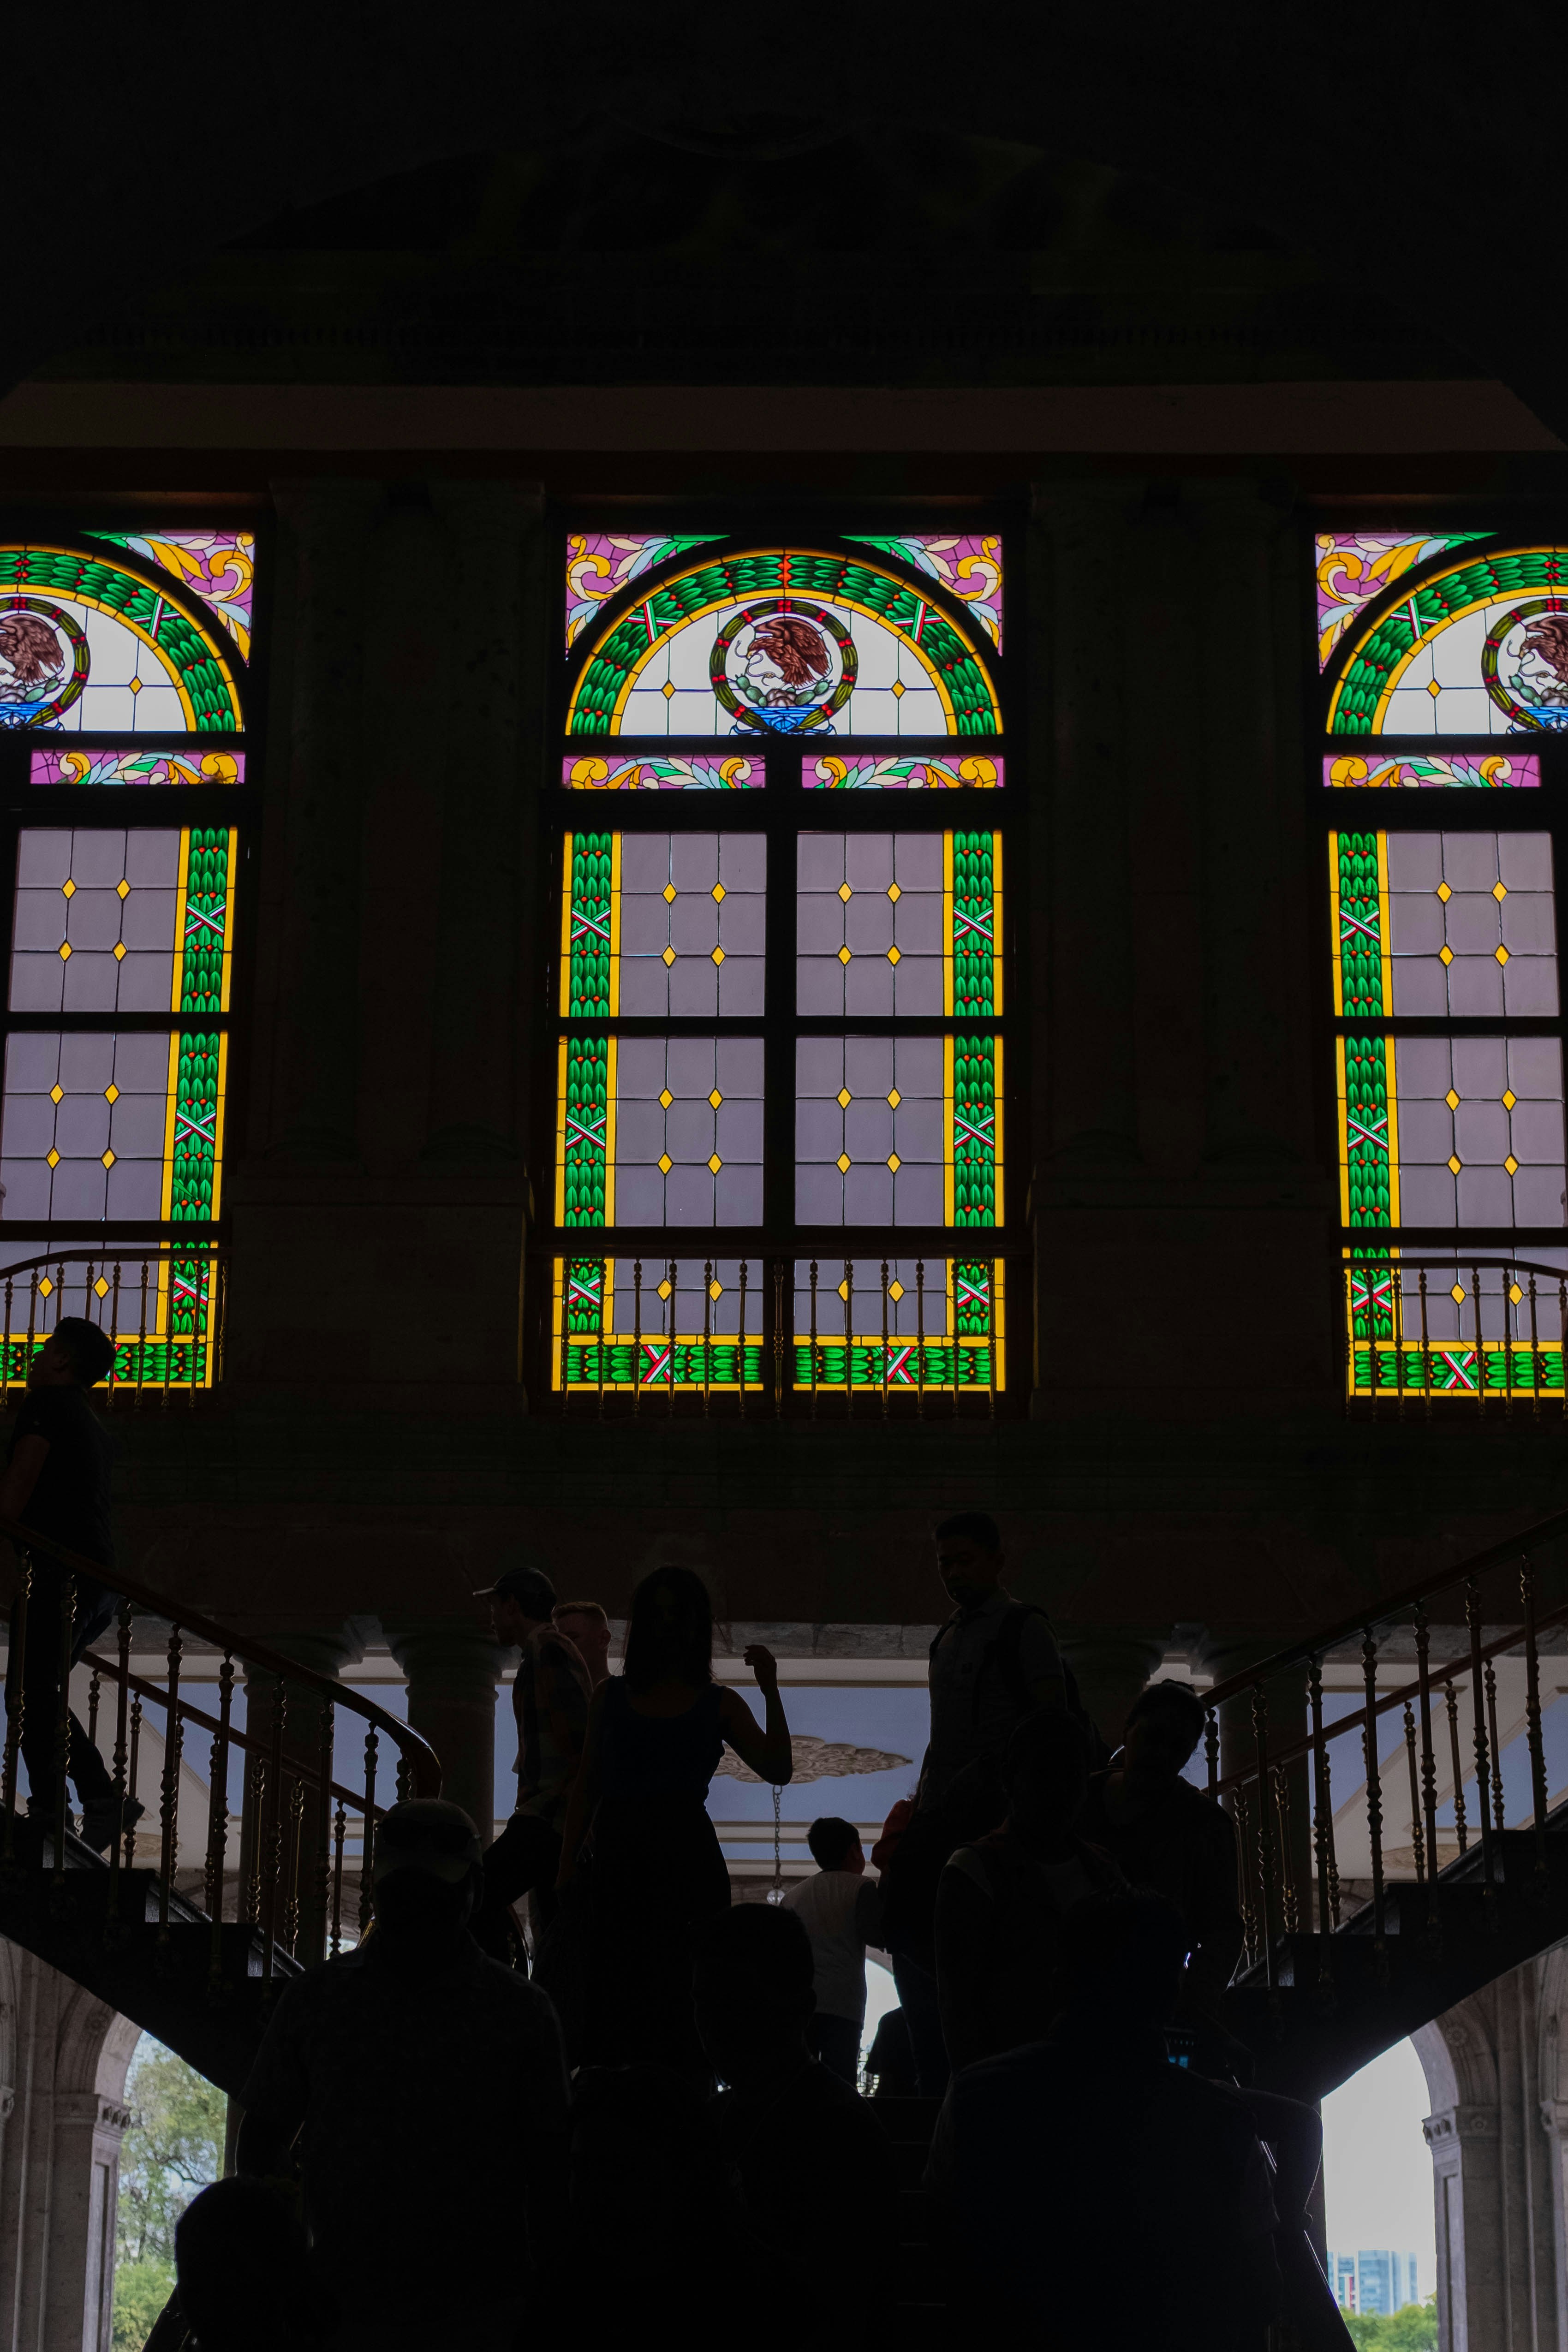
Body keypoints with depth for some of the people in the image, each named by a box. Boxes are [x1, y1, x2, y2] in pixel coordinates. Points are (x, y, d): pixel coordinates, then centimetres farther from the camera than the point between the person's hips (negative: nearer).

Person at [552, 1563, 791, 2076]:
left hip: (685, 1861, -1)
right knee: (608, 2003, -3)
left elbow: (778, 1771, -2)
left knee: (678, 2005, -6)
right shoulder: (612, 1695, 14)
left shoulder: (720, 1704, 10)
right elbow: (587, 1785, 13)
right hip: (615, 1856, 1)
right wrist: (568, 1863, 4)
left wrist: (770, 1690, -9)